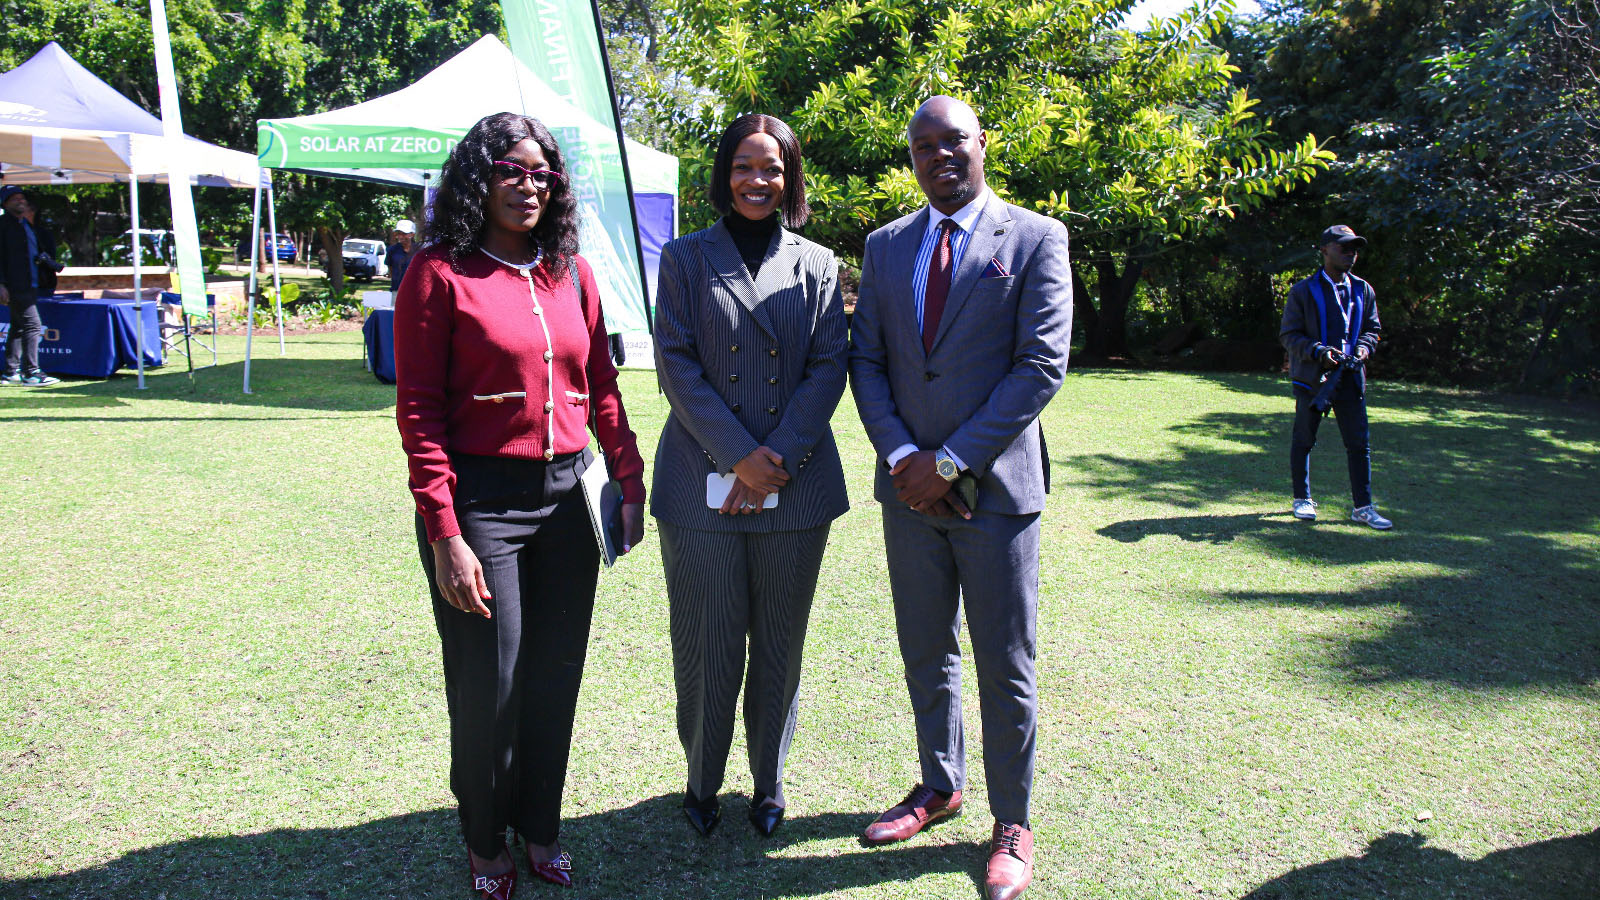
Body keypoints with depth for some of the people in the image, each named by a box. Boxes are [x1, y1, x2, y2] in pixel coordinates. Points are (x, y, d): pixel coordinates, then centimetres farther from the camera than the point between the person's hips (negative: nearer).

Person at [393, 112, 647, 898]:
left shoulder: (573, 274, 9)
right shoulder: (439, 275, -6)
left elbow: (602, 388, 13)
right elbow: (419, 412, -10)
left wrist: (630, 481, 7)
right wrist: (444, 533, -15)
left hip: (567, 496, 5)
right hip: (480, 499, -4)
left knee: (556, 675, 13)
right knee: (487, 685, 7)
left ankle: (540, 827, 34)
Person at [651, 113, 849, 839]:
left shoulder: (817, 265, 8)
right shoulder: (686, 259, 5)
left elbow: (828, 370, 1)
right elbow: (676, 365, -3)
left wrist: (778, 459, -11)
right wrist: (739, 456, -12)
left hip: (796, 488, 1)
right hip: (703, 483, -1)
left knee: (779, 647, 10)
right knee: (705, 644, 4)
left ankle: (768, 781, 28)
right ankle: (702, 781, 26)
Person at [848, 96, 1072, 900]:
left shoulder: (1034, 239, -4)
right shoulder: (885, 246, 10)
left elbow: (1041, 367, -11)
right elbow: (866, 360, 8)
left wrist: (950, 463, -14)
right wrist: (901, 457, -8)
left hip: (995, 487, -4)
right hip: (909, 489, 4)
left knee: (1005, 667, 5)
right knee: (925, 652, 15)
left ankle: (1012, 823, 22)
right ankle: (940, 783, 35)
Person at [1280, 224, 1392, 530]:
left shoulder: (1363, 290, 9)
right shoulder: (1303, 292, -4)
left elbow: (1372, 329, 17)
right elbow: (1288, 335, -6)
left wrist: (1364, 347, -5)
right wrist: (1318, 351, -21)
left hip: (1349, 377, 3)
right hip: (1311, 377, -3)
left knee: (1359, 442, 0)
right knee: (1303, 440, 8)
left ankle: (1362, 507, 8)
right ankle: (1301, 499, 23)